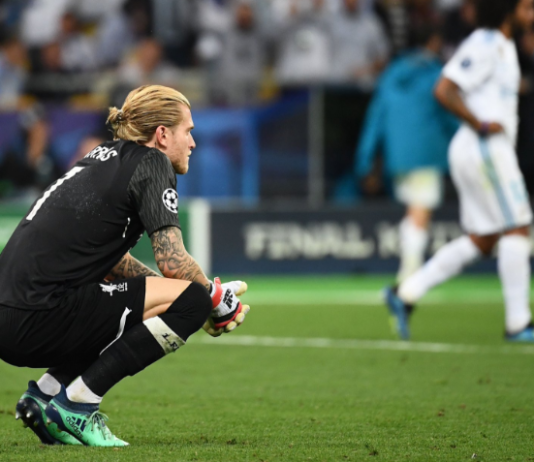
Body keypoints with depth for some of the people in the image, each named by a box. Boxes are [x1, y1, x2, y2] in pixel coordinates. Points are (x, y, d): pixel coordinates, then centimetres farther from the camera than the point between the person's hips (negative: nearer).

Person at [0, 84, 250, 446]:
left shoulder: (106, 157, 22)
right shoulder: (151, 163, -3)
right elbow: (173, 262, -11)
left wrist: (208, 296, 21)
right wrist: (217, 299, 8)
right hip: (39, 319, -9)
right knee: (191, 299, -11)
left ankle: (45, 392, 13)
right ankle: (75, 403, -11)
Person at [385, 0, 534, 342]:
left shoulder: (505, 46, 18)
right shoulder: (484, 45, -14)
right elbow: (444, 90, -22)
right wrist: (481, 125, -19)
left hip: (493, 150, 10)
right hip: (484, 149, -10)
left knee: (482, 240, 10)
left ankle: (407, 293, 9)